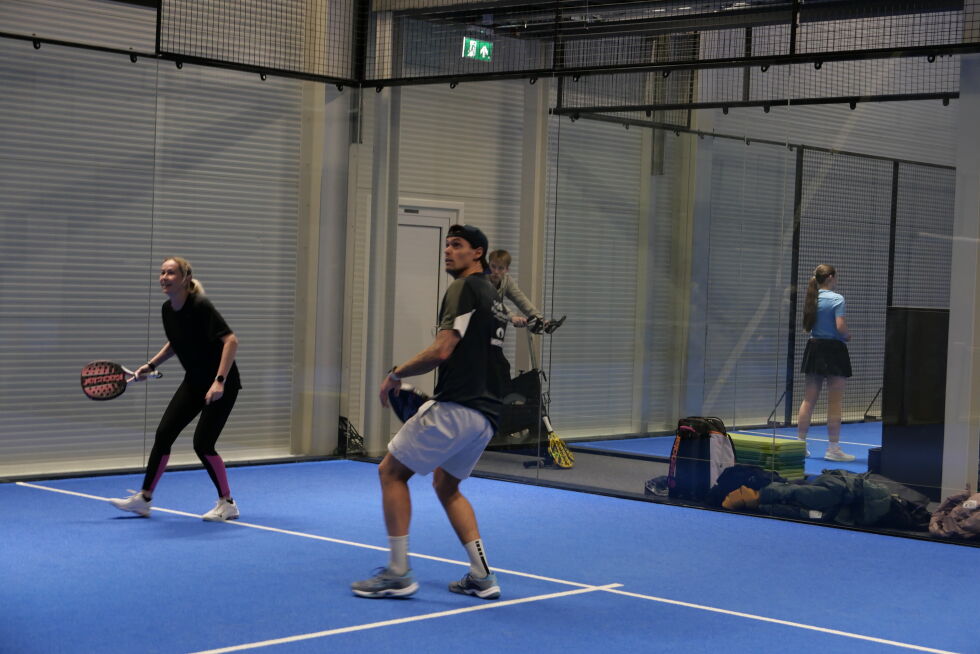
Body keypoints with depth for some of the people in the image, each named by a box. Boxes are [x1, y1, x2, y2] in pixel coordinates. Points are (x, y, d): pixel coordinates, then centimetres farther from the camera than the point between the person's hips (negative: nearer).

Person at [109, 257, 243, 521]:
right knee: (163, 434, 2)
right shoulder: (167, 309, 0)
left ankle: (227, 504, 7)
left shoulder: (200, 306, -23)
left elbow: (231, 341, -29)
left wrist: (219, 381, -34)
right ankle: (144, 499, 12)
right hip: (194, 382, 8)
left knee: (202, 444, -11)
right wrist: (151, 364, 8)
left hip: (221, 384, -8)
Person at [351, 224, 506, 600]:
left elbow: (442, 350, -19)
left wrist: (395, 375, -9)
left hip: (455, 408, -9)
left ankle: (398, 573, -1)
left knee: (391, 471, 1)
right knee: (446, 484, 23)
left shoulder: (464, 289, -9)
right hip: (485, 414, 9)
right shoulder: (491, 295, 20)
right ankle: (481, 576, 14)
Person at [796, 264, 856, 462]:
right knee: (834, 403, 0)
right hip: (833, 349, -7)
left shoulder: (812, 299, 8)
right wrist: (848, 336, -1)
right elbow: (841, 326, -20)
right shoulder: (837, 299, -12)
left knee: (808, 400, 12)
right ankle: (833, 448, 3)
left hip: (814, 347, 7)